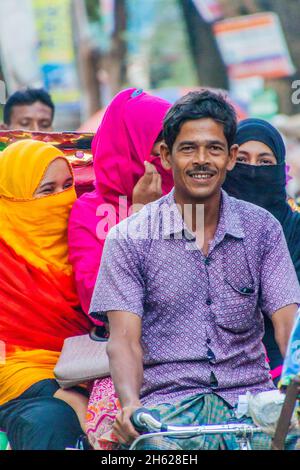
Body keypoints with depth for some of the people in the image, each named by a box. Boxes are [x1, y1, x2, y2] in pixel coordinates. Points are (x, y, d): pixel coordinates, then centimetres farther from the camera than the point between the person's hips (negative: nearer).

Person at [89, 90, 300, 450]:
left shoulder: (262, 229, 9)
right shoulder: (129, 238, 3)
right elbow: (125, 340, -5)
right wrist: (130, 404, -27)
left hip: (249, 394, 2)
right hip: (169, 401, -2)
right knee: (154, 445, -35)